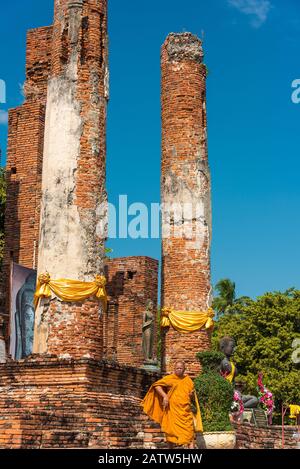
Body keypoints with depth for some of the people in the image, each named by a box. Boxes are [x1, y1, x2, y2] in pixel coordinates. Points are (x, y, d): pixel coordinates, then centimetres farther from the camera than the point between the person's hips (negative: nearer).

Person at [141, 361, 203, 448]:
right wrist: (164, 396, -15)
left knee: (190, 433, -5)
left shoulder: (188, 380, 15)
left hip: (186, 411, 2)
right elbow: (156, 385, -4)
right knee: (171, 433, 3)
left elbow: (193, 398, 24)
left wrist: (192, 395, 0)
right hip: (173, 411, -2)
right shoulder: (169, 378, 3)